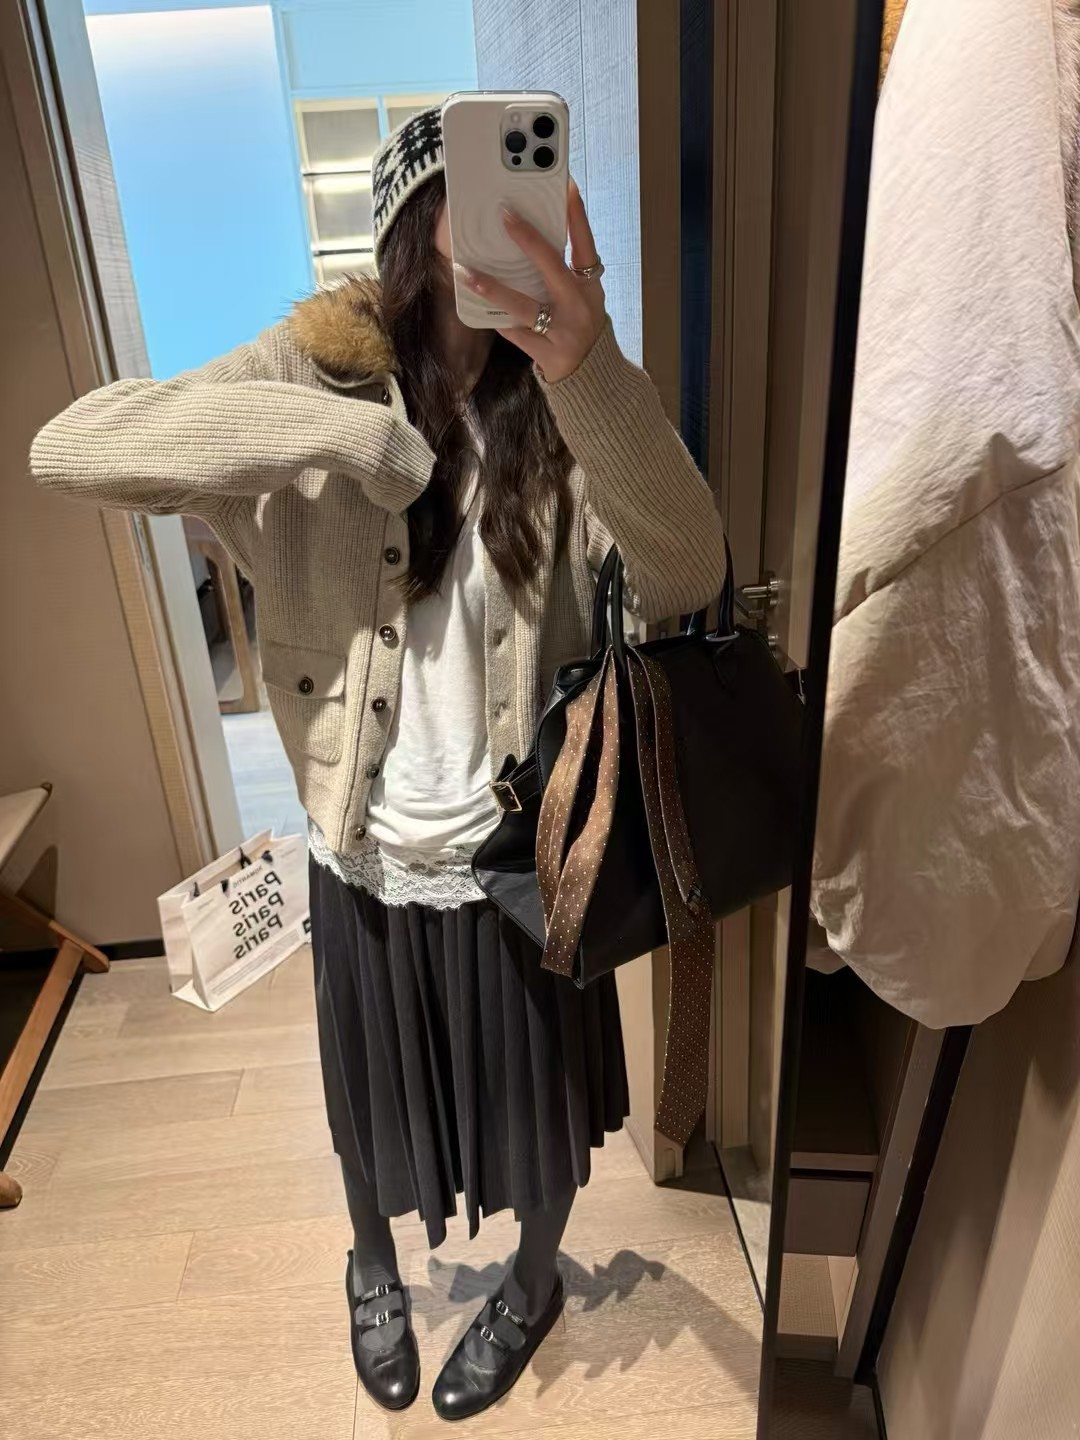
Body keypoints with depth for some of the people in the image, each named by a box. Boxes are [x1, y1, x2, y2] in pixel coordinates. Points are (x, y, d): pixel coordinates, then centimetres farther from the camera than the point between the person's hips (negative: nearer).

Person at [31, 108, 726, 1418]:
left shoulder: (561, 409, -9)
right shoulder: (326, 375, -9)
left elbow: (685, 581, -28)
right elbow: (66, 449, -21)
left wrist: (589, 370, -44)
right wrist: (356, 433, -28)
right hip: (368, 856, 1)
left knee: (534, 1102, 22)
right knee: (376, 1103, 26)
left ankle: (533, 1279, 58)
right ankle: (372, 1265, 61)